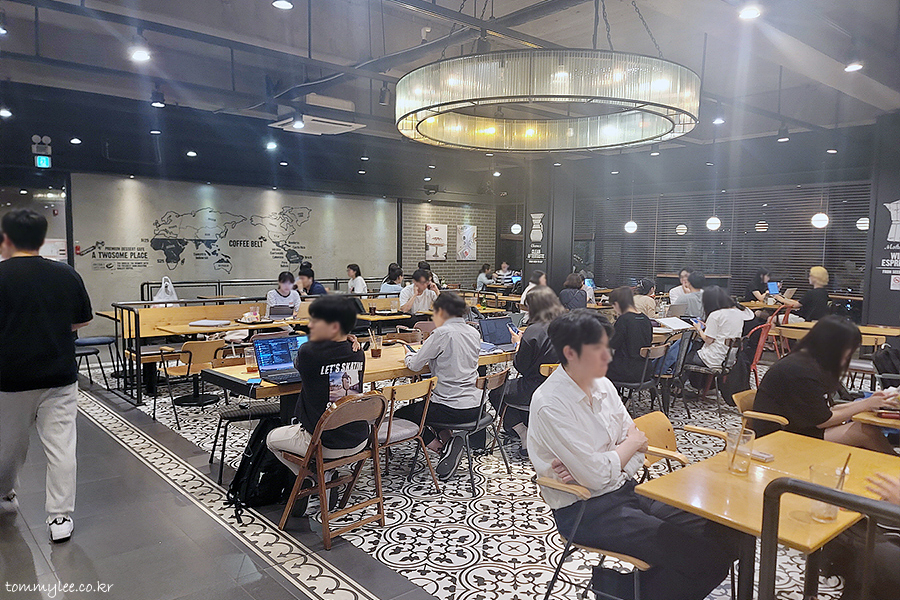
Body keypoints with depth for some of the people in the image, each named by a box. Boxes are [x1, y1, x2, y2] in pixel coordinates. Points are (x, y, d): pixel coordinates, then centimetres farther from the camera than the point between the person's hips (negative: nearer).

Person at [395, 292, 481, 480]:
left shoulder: (442, 333, -15)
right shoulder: (474, 333, 7)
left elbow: (414, 365, -7)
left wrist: (409, 355, 14)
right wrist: (433, 362, 20)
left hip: (452, 410, -8)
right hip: (474, 407, 8)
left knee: (400, 415, 13)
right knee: (425, 402, 33)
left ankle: (441, 445, 0)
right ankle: (449, 440, 12)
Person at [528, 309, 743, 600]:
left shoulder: (602, 385, 4)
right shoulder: (550, 404, -20)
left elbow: (637, 451, 5)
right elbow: (598, 475, -20)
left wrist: (589, 469, -14)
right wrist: (633, 442, -3)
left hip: (624, 489, 8)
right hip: (584, 511, -8)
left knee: (726, 535, -6)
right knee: (707, 556, -19)